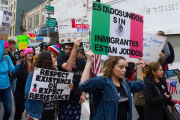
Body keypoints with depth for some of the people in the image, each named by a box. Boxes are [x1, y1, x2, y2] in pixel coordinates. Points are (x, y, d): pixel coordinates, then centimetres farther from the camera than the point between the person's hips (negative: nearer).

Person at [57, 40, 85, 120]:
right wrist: (75, 49, -30)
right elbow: (68, 68, -28)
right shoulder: (61, 58, -6)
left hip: (77, 98, 4)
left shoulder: (80, 61, 6)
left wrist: (83, 94, 4)